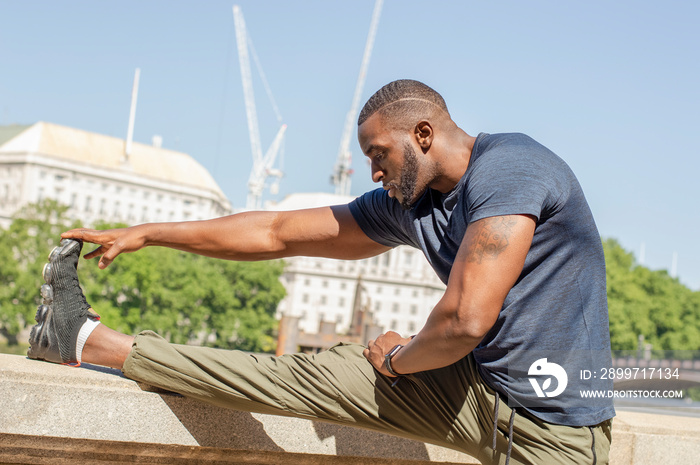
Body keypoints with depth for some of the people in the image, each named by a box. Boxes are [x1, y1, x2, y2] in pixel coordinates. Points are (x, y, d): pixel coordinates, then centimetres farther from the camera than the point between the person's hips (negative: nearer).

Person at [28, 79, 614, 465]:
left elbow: (467, 320, -27)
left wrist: (399, 358, -5)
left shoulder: (507, 168, -19)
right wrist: (144, 234, 14)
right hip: (478, 384, 6)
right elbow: (278, 233, 10)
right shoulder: (405, 204, 5)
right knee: (312, 374, 2)